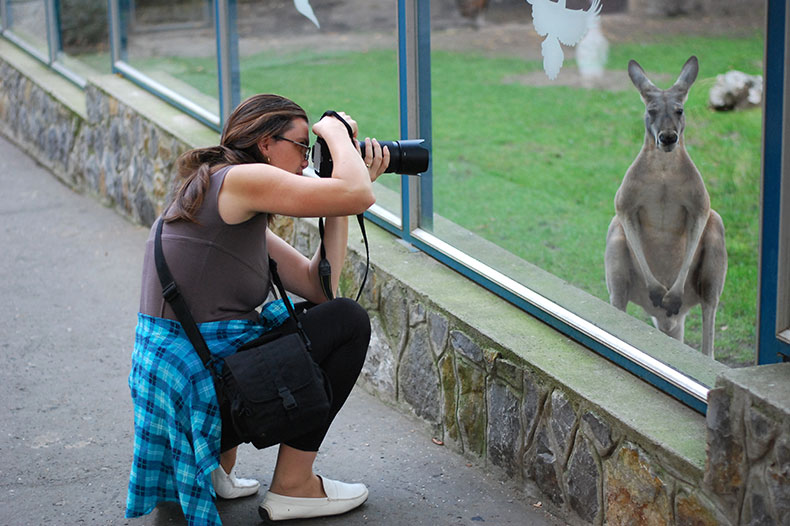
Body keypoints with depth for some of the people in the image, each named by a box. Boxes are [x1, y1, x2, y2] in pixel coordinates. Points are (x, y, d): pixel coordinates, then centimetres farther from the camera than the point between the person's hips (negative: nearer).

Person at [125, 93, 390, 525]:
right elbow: (357, 195, -20)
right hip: (199, 381, -10)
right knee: (348, 321, 6)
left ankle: (215, 467, 21)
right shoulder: (238, 179, -12)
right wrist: (335, 130, -1)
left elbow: (318, 285, 13)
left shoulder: (242, 214, 18)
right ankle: (292, 486, 10)